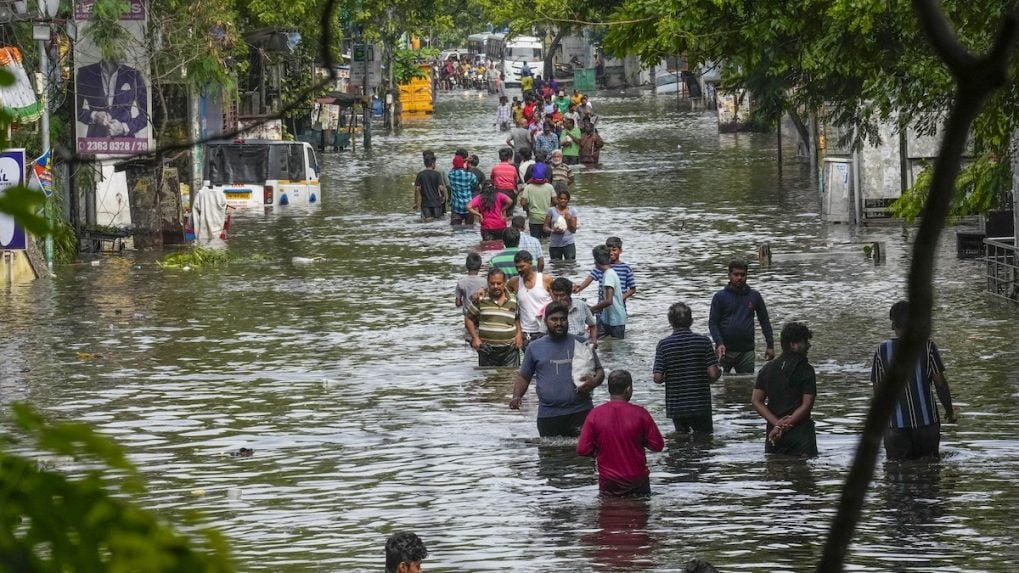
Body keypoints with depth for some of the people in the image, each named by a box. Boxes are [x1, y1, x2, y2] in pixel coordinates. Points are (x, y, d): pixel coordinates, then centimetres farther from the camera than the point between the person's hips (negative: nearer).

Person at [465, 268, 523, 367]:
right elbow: (468, 318, 8)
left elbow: (517, 319, 21)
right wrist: (475, 338, -2)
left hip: (510, 349, 0)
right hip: (487, 350, 0)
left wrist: (519, 335, 4)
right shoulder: (481, 299, 2)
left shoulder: (513, 300, 7)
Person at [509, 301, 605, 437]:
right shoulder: (534, 348, 11)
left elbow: (599, 371, 12)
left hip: (580, 411, -1)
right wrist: (517, 396, -3)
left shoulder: (581, 344, 9)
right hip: (548, 415, 1)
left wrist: (594, 382, -11)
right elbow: (524, 377, 16)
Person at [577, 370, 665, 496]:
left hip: (607, 483, 1)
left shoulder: (595, 414, -6)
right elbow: (657, 445, -3)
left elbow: (582, 450, -7)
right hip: (637, 480, -1)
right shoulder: (639, 413, -8)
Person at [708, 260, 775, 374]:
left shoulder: (754, 296, 9)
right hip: (726, 350, -2)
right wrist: (719, 343, -17)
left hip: (746, 351, 2)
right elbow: (712, 323, -1)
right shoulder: (720, 297, 2)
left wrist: (770, 345, 8)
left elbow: (764, 322, 14)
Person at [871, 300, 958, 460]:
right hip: (926, 421, 0)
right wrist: (949, 410, 10)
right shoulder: (927, 346, -5)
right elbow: (940, 383, -5)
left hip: (896, 423, 0)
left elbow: (878, 389, 4)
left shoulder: (883, 351, -1)